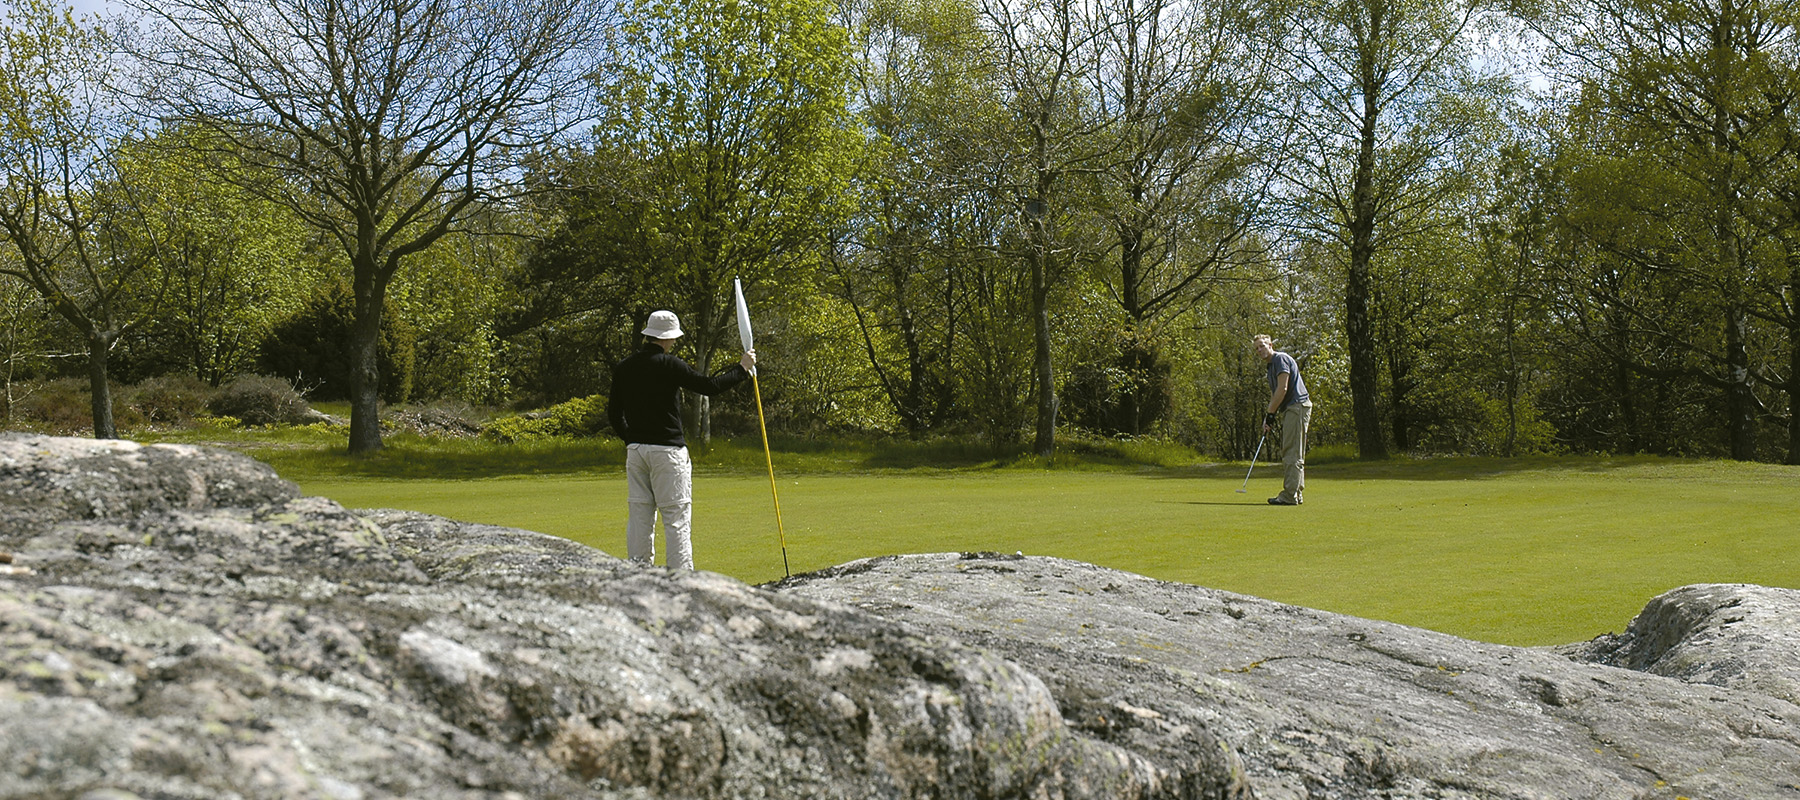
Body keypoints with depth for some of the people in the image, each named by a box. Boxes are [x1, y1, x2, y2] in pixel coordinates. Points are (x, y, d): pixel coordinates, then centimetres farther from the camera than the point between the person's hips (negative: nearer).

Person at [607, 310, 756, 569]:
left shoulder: (623, 368, 9)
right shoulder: (669, 365, -10)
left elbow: (614, 413, 13)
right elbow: (709, 386, -10)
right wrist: (742, 368, 2)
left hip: (635, 450, 6)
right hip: (667, 450, -6)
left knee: (639, 516, 9)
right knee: (676, 517, -3)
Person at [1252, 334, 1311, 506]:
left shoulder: (1281, 359, -8)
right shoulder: (1271, 365, 22)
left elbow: (1282, 389, -17)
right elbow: (1274, 394, 23)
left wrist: (1270, 414, -14)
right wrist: (1268, 417, 12)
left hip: (1297, 406, -11)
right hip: (1291, 410, 11)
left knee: (1292, 455, -11)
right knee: (1294, 455, 11)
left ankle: (1289, 496, -12)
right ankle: (1296, 494, 14)